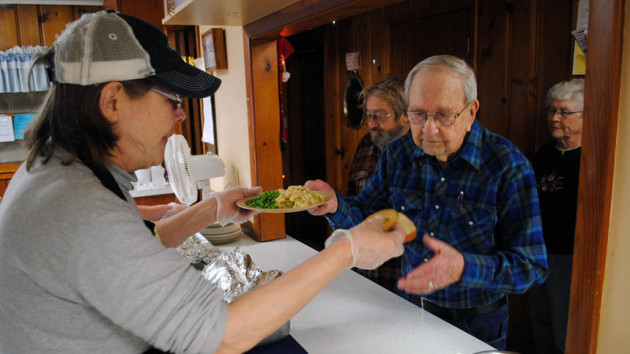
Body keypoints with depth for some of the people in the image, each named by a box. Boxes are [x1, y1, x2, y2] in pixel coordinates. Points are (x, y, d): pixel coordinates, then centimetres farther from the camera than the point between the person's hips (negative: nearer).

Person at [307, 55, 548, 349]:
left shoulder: (508, 165, -22)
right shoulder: (399, 154, -8)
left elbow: (532, 267, -22)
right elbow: (365, 217, -2)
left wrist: (463, 268, -39)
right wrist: (335, 206, -25)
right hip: (410, 307, 4)